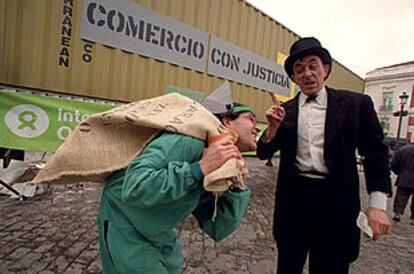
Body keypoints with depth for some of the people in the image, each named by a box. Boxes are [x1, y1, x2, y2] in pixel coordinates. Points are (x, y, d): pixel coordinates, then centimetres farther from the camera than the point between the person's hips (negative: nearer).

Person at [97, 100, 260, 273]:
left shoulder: (219, 172, -3)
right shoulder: (188, 141, -28)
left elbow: (217, 231, -4)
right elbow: (133, 189, -37)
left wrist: (237, 186, -16)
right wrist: (200, 168, -37)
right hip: (125, 228, -7)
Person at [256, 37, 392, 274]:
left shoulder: (356, 103, 1)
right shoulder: (284, 111, 4)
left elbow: (376, 154, 2)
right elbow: (264, 153, 3)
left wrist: (378, 205, -6)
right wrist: (274, 126, -16)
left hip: (335, 201, -1)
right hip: (293, 198, 2)